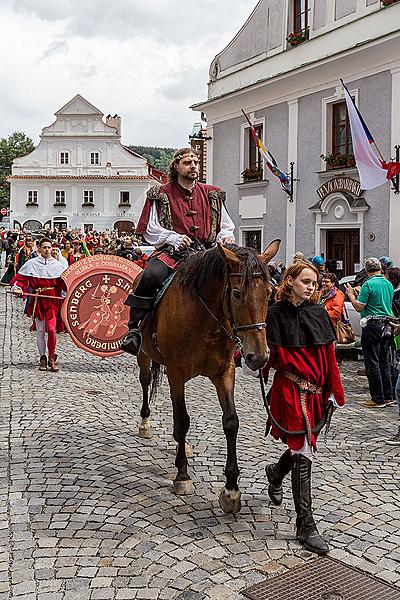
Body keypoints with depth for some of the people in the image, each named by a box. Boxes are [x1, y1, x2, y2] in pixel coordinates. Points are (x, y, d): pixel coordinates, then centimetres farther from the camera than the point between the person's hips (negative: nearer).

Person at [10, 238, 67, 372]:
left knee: (51, 329, -11)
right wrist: (18, 288, -13)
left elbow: (64, 283, 9)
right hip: (38, 300, 0)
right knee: (40, 331, 5)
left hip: (53, 300, 0)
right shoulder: (31, 264, 3)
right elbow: (21, 278, 4)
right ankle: (42, 358, 17)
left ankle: (52, 357, 5)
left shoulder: (58, 265, 6)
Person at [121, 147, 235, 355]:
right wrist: (175, 238, -12)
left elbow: (226, 227, 24)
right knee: (150, 275, -34)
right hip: (173, 252, -3)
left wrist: (226, 237, -1)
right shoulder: (162, 194, 11)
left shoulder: (212, 195, 20)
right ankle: (134, 329, -21)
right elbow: (151, 230, 4)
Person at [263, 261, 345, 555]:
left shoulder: (319, 313, 6)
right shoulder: (276, 314, -7)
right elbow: (269, 354, -6)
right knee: (303, 454, -5)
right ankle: (306, 525, 4)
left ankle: (275, 474, 52)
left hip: (316, 391, 6)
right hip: (290, 389, -6)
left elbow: (329, 355, 8)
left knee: (303, 445, 20)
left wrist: (335, 392, 8)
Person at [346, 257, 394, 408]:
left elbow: (359, 307, -14)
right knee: (384, 361, 14)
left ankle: (378, 399, 0)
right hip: (386, 325, 7)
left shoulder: (368, 284, -12)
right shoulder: (389, 284, 10)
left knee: (372, 363, -2)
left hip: (372, 325, -7)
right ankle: (387, 397, 19)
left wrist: (350, 294, 3)